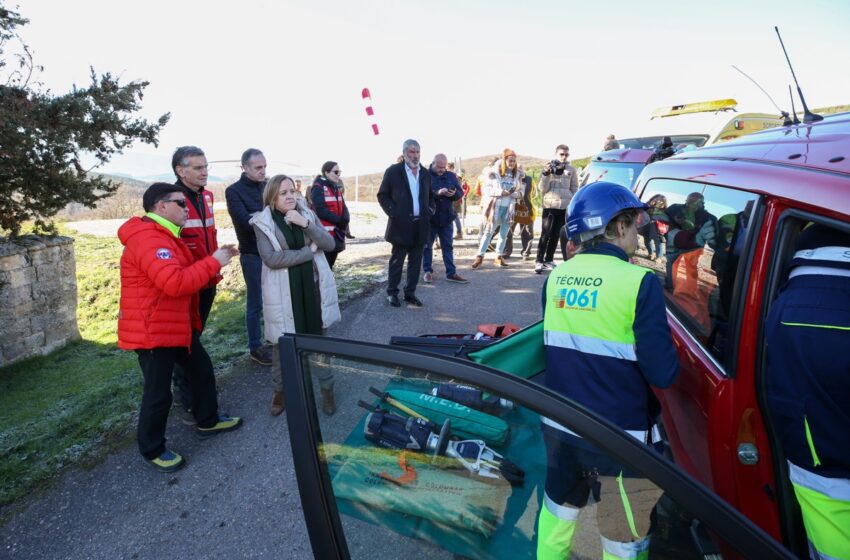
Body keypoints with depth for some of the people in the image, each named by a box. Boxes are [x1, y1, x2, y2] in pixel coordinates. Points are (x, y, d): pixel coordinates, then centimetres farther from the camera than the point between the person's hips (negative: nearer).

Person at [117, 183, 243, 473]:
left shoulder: (163, 236, 14)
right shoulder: (148, 240, -23)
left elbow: (187, 272, 16)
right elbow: (176, 283, -35)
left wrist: (216, 258, 1)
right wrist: (213, 262, -24)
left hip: (177, 324, 11)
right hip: (152, 330, -11)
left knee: (202, 369, 19)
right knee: (158, 392, 2)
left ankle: (208, 421, 37)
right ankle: (152, 450, 21)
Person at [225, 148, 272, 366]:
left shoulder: (268, 186, 8)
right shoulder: (234, 191, -7)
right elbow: (246, 222, -19)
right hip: (253, 255, -5)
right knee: (256, 303, 5)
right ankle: (255, 347, 19)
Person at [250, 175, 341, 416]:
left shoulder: (308, 215, 4)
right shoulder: (263, 223, -6)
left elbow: (329, 244, -5)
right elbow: (271, 258, -19)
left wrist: (306, 224, -19)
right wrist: (309, 251, -14)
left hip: (313, 287, 3)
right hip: (283, 293, -2)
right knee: (282, 343, 10)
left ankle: (327, 389, 27)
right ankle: (279, 390, 32)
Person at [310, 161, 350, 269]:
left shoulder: (336, 188, 15)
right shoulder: (318, 187, -10)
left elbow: (343, 208, 9)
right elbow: (321, 210, -19)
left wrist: (344, 221, -11)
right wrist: (339, 221, -15)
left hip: (337, 234, 8)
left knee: (329, 265, 15)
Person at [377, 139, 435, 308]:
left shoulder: (426, 173, 12)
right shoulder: (393, 171, -3)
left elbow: (430, 196, 22)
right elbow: (382, 195, -1)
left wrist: (431, 209, 3)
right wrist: (393, 213, -13)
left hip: (420, 225, 5)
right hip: (401, 224, -4)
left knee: (415, 261, 9)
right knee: (397, 261, 5)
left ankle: (410, 293, 19)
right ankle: (392, 292, 18)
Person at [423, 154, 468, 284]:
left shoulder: (451, 176, 7)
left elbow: (460, 193, 5)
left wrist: (454, 194, -17)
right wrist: (437, 193, -30)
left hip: (447, 218, 3)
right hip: (429, 217, -3)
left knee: (447, 246, 7)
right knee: (427, 245, 8)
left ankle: (451, 273, 11)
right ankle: (428, 271, 20)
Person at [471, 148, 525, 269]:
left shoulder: (518, 174, 4)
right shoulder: (495, 172, -7)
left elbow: (522, 189, 9)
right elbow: (486, 188, -9)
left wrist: (518, 194, -14)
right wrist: (500, 192, -21)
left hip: (509, 207, 4)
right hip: (495, 206, -3)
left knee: (504, 233, 9)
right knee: (488, 231, 1)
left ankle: (499, 257, 19)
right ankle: (480, 256, 9)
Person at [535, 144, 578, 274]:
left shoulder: (571, 170, 9)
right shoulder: (548, 167, 4)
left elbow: (574, 189, 12)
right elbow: (543, 189, -1)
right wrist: (546, 174, -14)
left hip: (566, 207, 2)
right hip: (550, 206, -2)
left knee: (556, 235, 7)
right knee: (545, 234, -5)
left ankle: (549, 260, 15)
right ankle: (539, 261, -3)